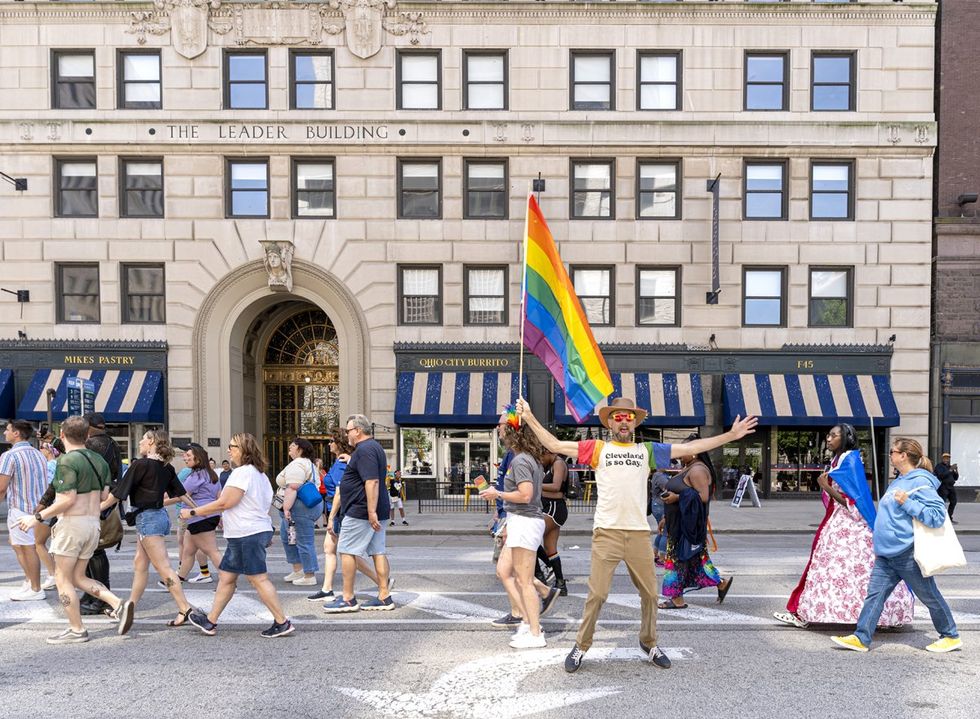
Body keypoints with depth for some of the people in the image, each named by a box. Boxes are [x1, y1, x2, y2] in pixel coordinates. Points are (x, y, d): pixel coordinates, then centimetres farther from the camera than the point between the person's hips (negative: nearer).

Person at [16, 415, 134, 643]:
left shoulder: (67, 461, -14)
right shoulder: (99, 460, 10)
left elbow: (67, 500, -19)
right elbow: (104, 495, 9)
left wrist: (38, 518, -12)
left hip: (71, 523, -8)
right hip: (93, 523, 8)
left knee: (63, 579, 5)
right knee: (78, 577, 16)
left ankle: (76, 630, 7)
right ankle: (119, 605, 2)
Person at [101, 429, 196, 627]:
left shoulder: (140, 465, -14)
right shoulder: (166, 467, 8)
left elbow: (118, 493, -10)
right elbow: (180, 495, 12)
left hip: (147, 518, -9)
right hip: (160, 515, 9)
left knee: (163, 567, -8)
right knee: (140, 564, 17)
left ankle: (185, 609, -10)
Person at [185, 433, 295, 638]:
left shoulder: (242, 472, -16)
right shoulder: (259, 473, 17)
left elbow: (224, 503, -18)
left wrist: (192, 512, -9)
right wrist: (227, 518, 30)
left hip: (248, 534, -11)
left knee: (258, 579, -7)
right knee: (226, 576, 14)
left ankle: (282, 623, -3)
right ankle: (210, 621, 22)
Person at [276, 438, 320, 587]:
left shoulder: (296, 465, -15)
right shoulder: (309, 463, 18)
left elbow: (292, 488, -24)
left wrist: (286, 508, -25)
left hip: (300, 507, -11)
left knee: (304, 542, -5)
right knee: (286, 537, 19)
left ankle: (310, 576, 1)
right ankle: (298, 570, 23)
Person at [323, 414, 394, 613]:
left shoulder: (364, 450, -16)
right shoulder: (375, 447, 17)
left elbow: (372, 481, -25)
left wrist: (371, 512, -27)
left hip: (361, 512, -10)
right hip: (377, 511, 10)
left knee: (347, 551, -1)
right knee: (378, 552, 8)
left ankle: (348, 599, 4)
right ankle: (384, 597, 10)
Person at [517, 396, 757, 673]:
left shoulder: (647, 450, 13)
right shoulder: (598, 449, 8)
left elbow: (689, 448, 14)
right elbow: (556, 445, 6)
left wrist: (731, 435, 13)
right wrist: (530, 419, 0)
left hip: (639, 533, 3)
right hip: (606, 533, -3)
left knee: (650, 593, 11)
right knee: (597, 594, -2)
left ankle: (649, 643, 33)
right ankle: (581, 646, 15)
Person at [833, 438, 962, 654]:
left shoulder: (921, 482, -14)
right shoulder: (898, 481, 14)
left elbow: (938, 515, -23)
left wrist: (907, 502, -26)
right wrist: (880, 546, 26)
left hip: (908, 553, -8)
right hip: (886, 554, 9)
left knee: (930, 596, 8)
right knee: (875, 593, 4)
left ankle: (951, 636, 27)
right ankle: (861, 638, 5)